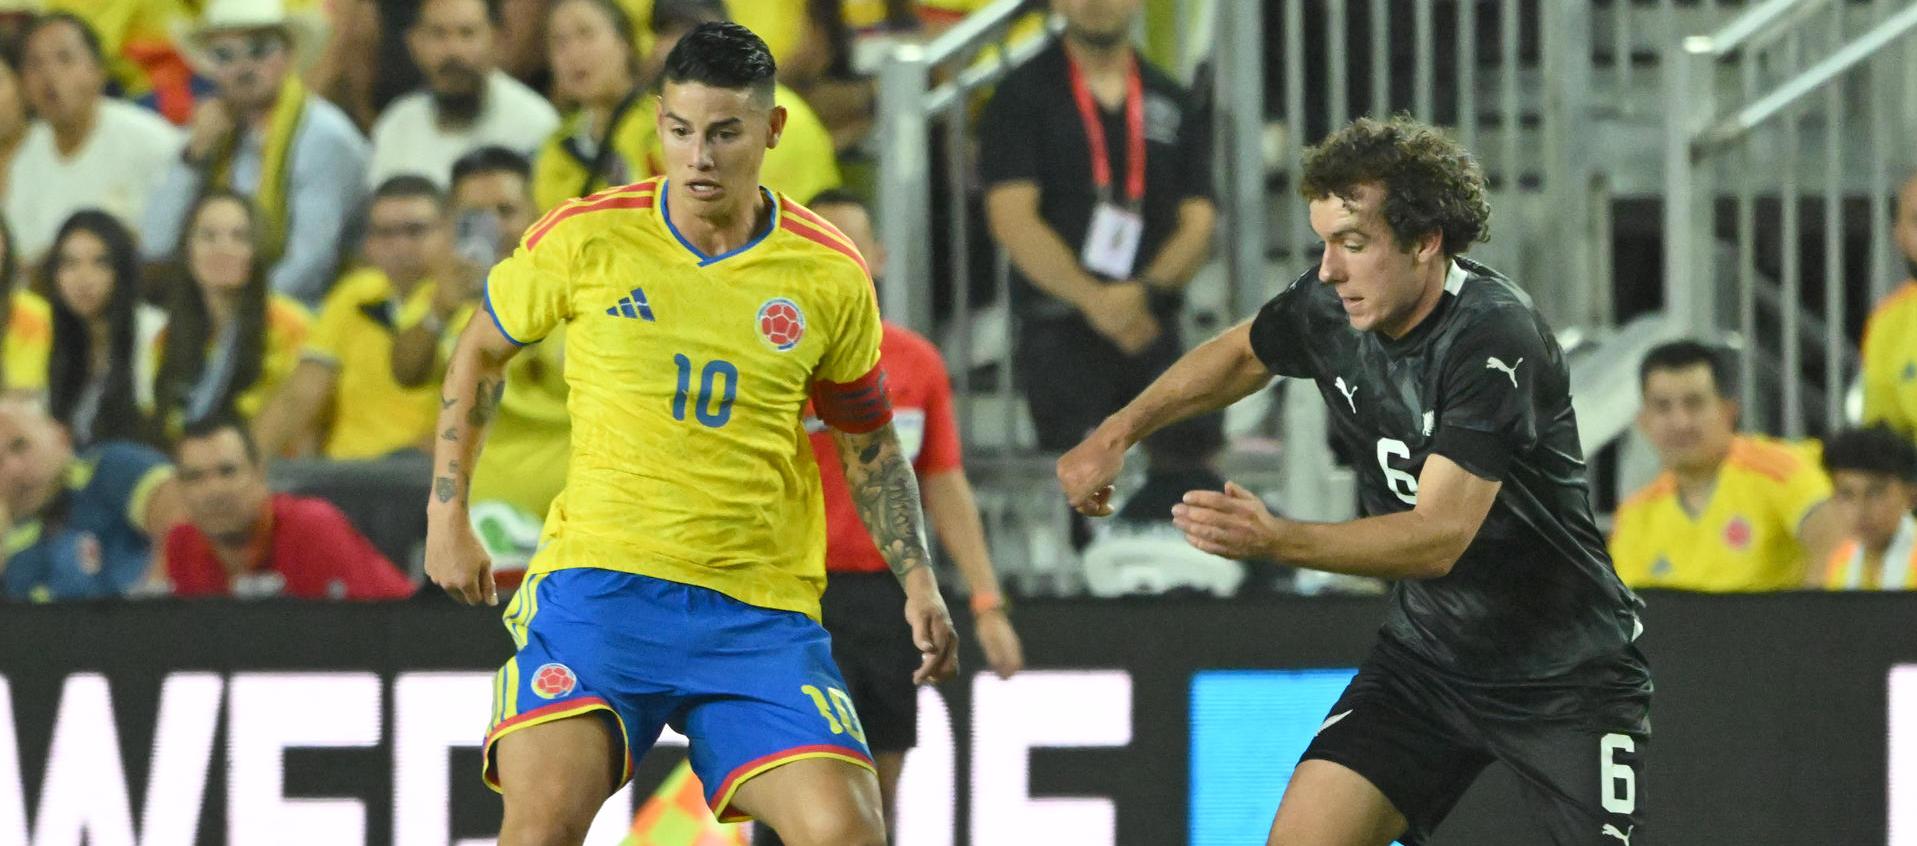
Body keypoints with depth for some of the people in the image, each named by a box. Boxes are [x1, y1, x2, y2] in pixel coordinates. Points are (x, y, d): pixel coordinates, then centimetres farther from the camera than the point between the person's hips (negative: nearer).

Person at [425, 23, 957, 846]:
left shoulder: (831, 277, 3)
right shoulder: (586, 239, -1)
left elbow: (869, 443, 17)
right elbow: (480, 353, 16)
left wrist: (917, 580, 7)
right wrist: (447, 516, 12)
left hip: (760, 608, 2)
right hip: (598, 580, -2)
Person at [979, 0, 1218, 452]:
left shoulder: (1175, 104, 13)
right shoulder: (1022, 97, 2)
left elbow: (1198, 222, 8)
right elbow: (1012, 220, -8)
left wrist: (1146, 292, -12)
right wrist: (1092, 298, -19)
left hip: (1152, 326, 4)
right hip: (1060, 329, -4)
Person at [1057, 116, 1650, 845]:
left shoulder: (1495, 339, -27)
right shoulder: (1330, 307, -7)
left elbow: (1440, 537, -33)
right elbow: (1241, 355, 19)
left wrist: (1275, 540, -42)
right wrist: (1119, 430, 10)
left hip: (1569, 674, -5)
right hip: (1426, 655, 5)